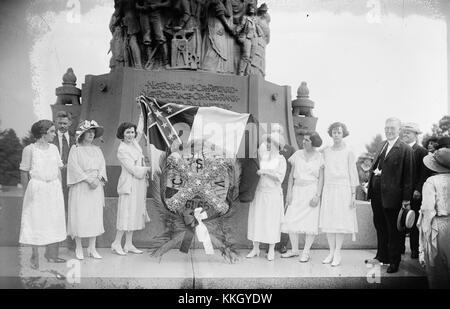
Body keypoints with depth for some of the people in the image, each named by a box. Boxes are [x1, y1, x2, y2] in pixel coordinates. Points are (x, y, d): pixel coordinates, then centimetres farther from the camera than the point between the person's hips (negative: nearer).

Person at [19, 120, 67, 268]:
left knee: (53, 220, 10)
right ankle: (35, 255, 16)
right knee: (36, 221, 2)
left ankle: (49, 253, 24)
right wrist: (27, 192, -3)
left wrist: (59, 189, 8)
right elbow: (24, 172, -3)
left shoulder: (54, 148, 8)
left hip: (54, 189, 5)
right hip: (37, 189, -5)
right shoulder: (29, 149, -6)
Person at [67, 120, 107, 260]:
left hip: (96, 187, 4)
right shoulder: (75, 149, 0)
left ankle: (92, 248, 12)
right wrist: (88, 179, -16)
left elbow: (102, 166, 7)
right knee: (79, 216, -2)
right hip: (80, 187, -4)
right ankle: (78, 248, 10)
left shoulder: (97, 149, 14)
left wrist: (97, 179, -10)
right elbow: (74, 167, -9)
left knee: (95, 216, 4)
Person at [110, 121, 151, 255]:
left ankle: (128, 244, 18)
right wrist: (148, 168, -10)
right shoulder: (122, 150, -13)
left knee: (135, 213, 10)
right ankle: (116, 243, 9)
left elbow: (139, 133, 31)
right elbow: (132, 168, -16)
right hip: (129, 184, -8)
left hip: (139, 184, 8)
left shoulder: (135, 143, 8)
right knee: (126, 213, -3)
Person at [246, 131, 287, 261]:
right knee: (256, 219, 5)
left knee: (272, 221, 2)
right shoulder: (261, 156, 7)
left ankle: (271, 250, 14)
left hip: (273, 193, -3)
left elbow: (280, 176, -9)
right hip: (258, 192, 3)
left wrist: (265, 172, -14)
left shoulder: (281, 159, 0)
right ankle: (255, 248, 17)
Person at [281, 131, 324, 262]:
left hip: (312, 191, -2)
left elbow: (321, 178, -1)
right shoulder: (297, 154, 6)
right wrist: (289, 193, 1)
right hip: (297, 190, 3)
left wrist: (317, 196, -11)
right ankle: (294, 250, 16)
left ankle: (306, 252, 11)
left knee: (311, 223, -3)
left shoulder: (319, 157, 0)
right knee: (291, 221, -1)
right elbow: (291, 175, 8)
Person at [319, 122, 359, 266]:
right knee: (328, 221, 3)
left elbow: (353, 174, -1)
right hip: (328, 189, 4)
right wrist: (320, 192, 8)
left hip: (343, 189, -3)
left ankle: (337, 253, 8)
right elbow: (324, 172, 12)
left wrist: (353, 195, -6)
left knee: (341, 221, -1)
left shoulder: (348, 152, -1)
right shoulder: (326, 151, 10)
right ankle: (331, 252, 14)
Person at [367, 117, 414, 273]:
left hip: (391, 194, -7)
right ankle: (382, 256, 33)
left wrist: (406, 198, -13)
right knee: (379, 226, 17)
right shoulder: (382, 145, 12)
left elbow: (408, 176, -11)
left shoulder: (405, 149, -10)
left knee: (392, 230, 6)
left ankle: (394, 261, 21)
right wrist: (370, 183, 10)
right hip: (376, 192, 7)